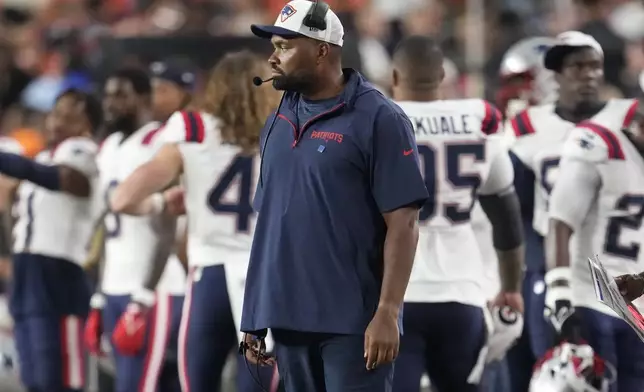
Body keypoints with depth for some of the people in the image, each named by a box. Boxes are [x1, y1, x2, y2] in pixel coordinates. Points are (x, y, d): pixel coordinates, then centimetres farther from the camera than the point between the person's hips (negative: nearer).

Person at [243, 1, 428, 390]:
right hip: (288, 317, 7)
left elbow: (402, 223, -11)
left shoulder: (378, 119, -6)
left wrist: (388, 313, -18)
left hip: (353, 323, -7)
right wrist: (255, 314, 14)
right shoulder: (278, 122, 13)